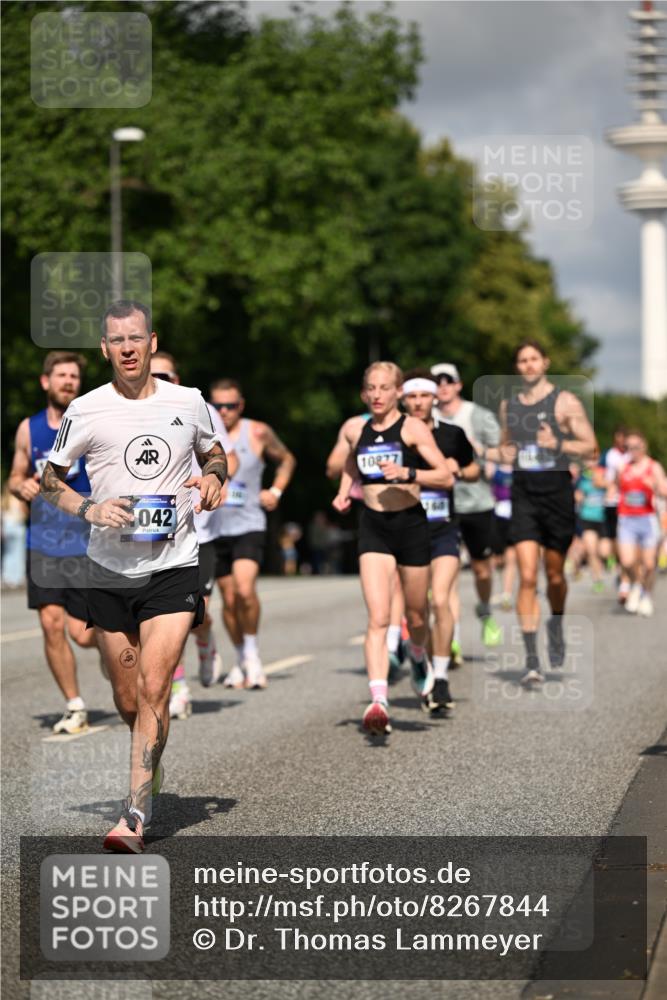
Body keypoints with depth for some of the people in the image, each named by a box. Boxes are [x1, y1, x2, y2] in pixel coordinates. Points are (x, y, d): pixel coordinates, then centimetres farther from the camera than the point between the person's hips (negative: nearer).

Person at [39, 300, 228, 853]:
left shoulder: (188, 402, 2)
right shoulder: (86, 411, -2)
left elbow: (215, 453, 21)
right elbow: (49, 479, 8)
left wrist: (213, 477, -2)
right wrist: (89, 509, -10)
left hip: (174, 566, -1)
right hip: (109, 571, 1)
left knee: (153, 690, -14)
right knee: (127, 699, 10)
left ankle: (135, 817, -12)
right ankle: (152, 759, 42)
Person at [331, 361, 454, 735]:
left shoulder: (413, 428, -6)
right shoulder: (354, 428, 6)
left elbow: (446, 477, -11)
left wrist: (407, 473, -24)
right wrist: (344, 491, 10)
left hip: (411, 524, -1)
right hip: (373, 526, 1)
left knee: (416, 615, 13)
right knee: (378, 617, -14)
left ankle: (419, 659, 48)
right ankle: (379, 701, -24)